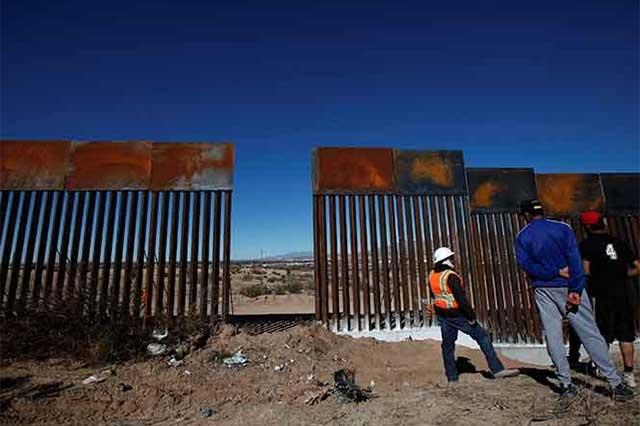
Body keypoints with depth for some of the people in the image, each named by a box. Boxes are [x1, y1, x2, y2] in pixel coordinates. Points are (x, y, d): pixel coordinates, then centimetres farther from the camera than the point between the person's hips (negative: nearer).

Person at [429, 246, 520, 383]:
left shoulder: (432, 276, 3)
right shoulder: (450, 276, -21)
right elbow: (461, 298, -22)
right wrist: (471, 316, -16)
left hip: (442, 315, 7)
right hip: (456, 314, -7)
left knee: (447, 345, 14)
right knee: (482, 337, 4)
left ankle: (452, 377, 21)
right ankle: (497, 370, 5)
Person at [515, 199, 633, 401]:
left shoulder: (522, 237, 1)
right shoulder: (562, 228, -1)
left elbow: (525, 264, -8)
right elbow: (575, 259, -9)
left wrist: (557, 271, -8)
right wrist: (575, 290, -13)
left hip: (543, 290, 1)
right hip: (568, 286, 0)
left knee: (553, 336, 6)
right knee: (590, 334, 4)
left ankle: (566, 384, 11)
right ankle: (615, 383, 7)